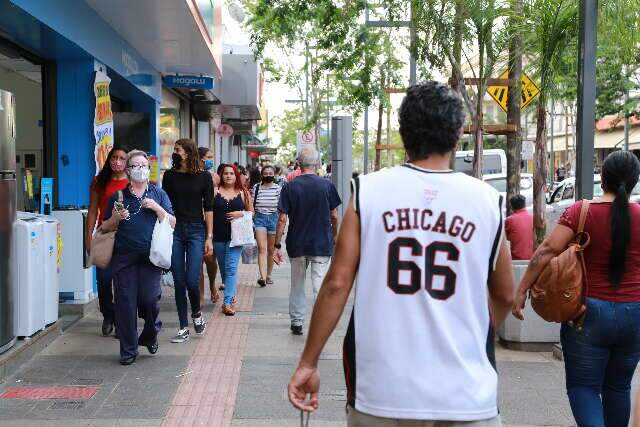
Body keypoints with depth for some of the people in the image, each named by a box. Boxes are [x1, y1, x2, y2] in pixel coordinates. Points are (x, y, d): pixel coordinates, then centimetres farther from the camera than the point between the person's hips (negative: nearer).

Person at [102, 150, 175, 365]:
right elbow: (105, 228, 12)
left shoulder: (158, 194, 10)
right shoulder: (118, 196, 10)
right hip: (124, 256, 1)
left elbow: (172, 224, 5)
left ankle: (150, 335, 23)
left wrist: (156, 208, -8)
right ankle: (128, 350, 11)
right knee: (125, 302, -1)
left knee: (149, 299, -7)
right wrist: (115, 218, -8)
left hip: (150, 256, -1)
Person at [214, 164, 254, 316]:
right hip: (218, 236, 2)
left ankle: (227, 302, -13)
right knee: (223, 268, 13)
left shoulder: (243, 193, 4)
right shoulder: (215, 191, 3)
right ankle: (230, 293, 33)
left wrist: (240, 214, -10)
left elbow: (251, 212, 10)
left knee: (231, 268, -10)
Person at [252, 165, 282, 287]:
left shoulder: (278, 188, 1)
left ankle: (268, 275, 25)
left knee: (271, 249, 9)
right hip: (259, 218, 0)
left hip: (273, 218, 0)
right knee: (261, 248, -12)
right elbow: (252, 205, 10)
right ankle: (262, 277, -21)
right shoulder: (256, 188, 5)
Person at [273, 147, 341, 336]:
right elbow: (334, 216, 0)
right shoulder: (327, 185, -6)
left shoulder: (290, 187, -5)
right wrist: (335, 236, 17)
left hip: (297, 244, 1)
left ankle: (297, 322, 23)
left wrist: (277, 245, -1)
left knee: (297, 284, 16)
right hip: (322, 244, -1)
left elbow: (282, 219, -7)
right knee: (320, 286, 1)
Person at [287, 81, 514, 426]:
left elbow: (337, 284, -6)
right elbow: (504, 295, 9)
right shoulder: (486, 201, -1)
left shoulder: (367, 191, -5)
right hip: (464, 397, 0)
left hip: (380, 393, 0)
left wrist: (309, 363, 4)